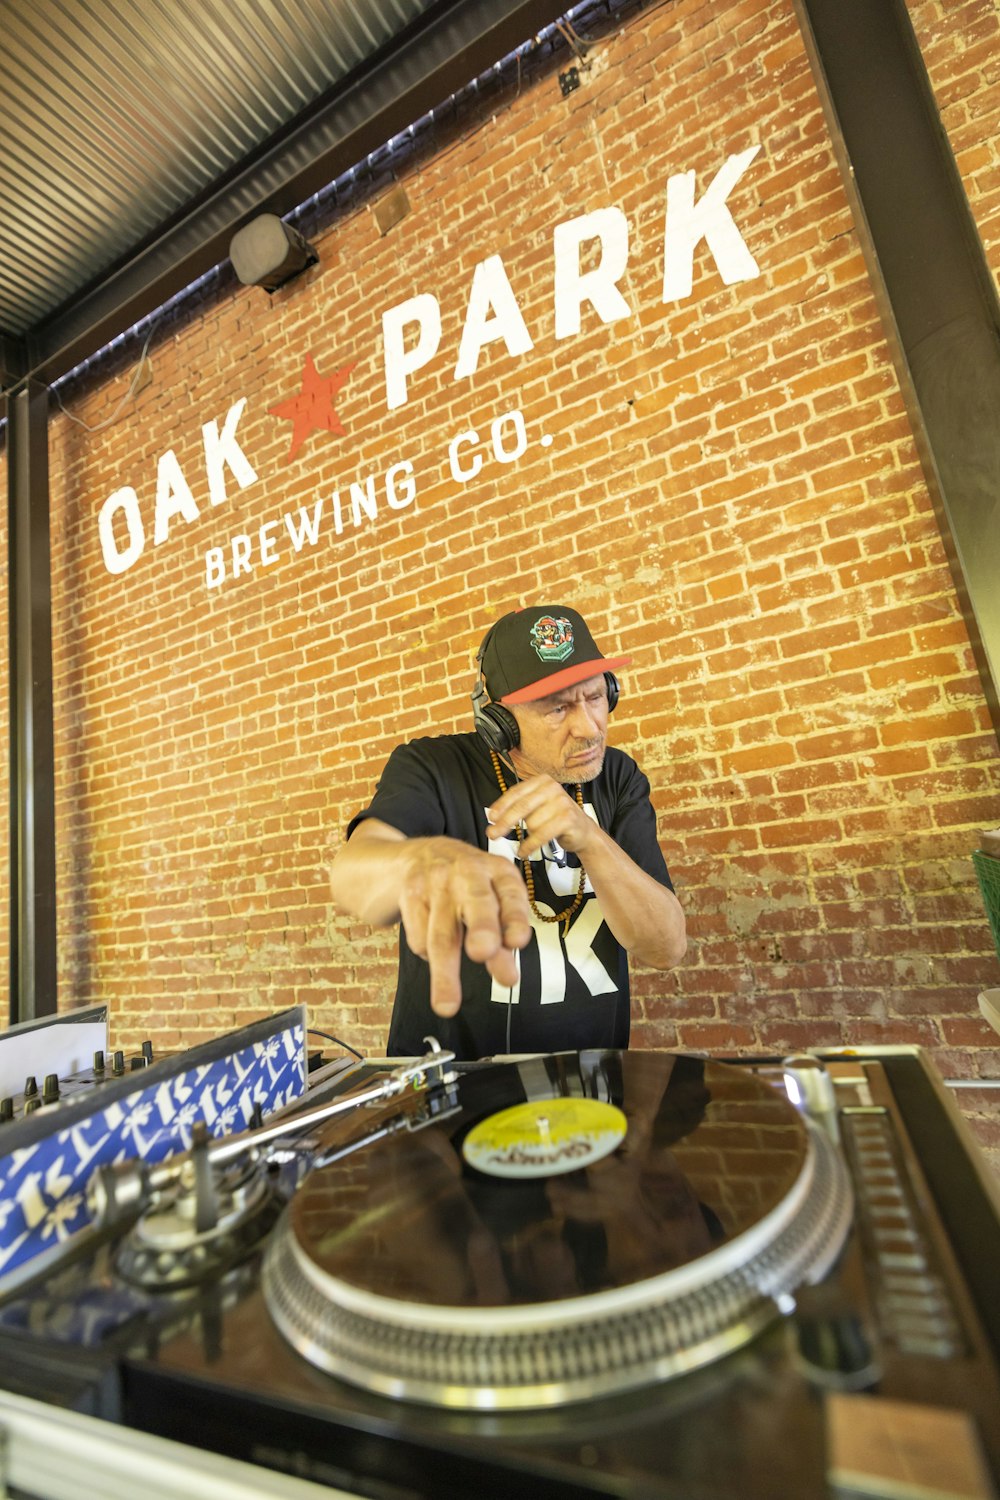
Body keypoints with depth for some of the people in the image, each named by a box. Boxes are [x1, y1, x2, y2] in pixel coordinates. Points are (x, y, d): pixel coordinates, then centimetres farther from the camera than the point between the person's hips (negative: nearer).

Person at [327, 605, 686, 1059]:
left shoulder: (618, 779, -2)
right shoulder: (433, 768, -9)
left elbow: (667, 948, -8)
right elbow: (351, 876, -27)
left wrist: (589, 839, -24)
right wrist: (427, 859, -48)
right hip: (445, 1072, -1)